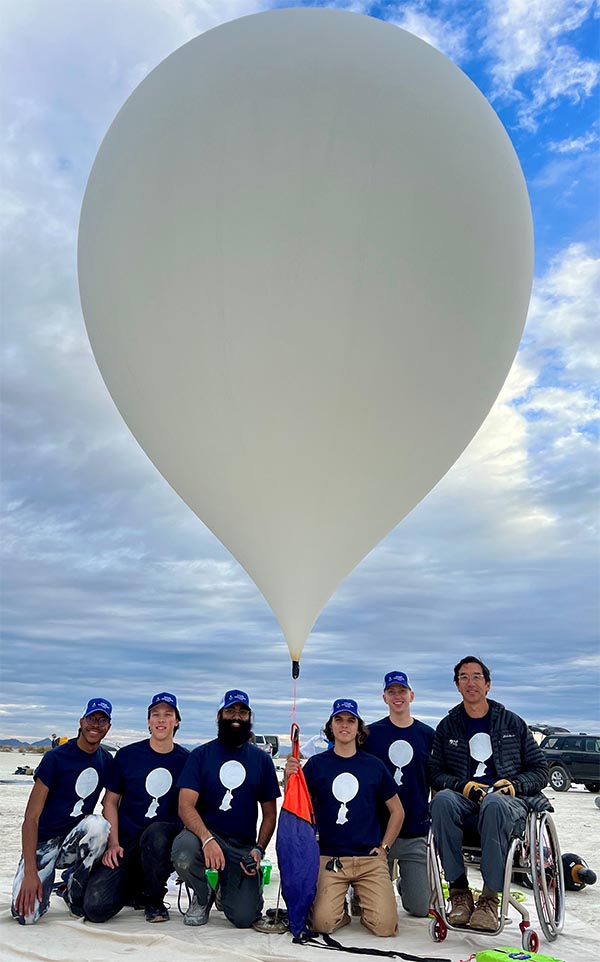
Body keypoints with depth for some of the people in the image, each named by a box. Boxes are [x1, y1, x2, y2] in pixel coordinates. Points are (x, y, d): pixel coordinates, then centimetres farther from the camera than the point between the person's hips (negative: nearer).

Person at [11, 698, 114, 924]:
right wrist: (30, 873, -22)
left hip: (76, 841, 3)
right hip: (43, 841, -3)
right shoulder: (56, 757, -13)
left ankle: (75, 893, -8)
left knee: (98, 823, -31)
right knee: (26, 915, -25)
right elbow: (31, 818, -15)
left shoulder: (106, 760, 1)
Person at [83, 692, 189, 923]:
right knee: (96, 908, -18)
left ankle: (153, 899, -7)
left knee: (156, 833, -38)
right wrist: (113, 843, -6)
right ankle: (133, 890, 18)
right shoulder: (127, 755, 1)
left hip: (165, 835, -1)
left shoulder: (185, 760, 1)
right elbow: (110, 801, 6)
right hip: (126, 841, 1)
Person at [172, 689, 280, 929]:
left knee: (244, 918, -14)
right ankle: (202, 895, 2)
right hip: (203, 834, -1)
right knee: (183, 855, -34)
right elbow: (186, 806, -10)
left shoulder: (262, 760, 6)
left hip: (243, 846, 1)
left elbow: (269, 814, 9)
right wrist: (207, 839, -27)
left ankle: (228, 889, 23)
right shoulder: (201, 755, 0)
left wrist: (258, 849, -7)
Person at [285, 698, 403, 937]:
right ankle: (340, 905, 15)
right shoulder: (317, 763, 2)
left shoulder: (374, 765, 6)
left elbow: (397, 811, 14)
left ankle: (362, 899, 18)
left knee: (385, 926, -13)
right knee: (323, 923, -18)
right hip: (330, 857, -1)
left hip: (370, 858, 1)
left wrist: (384, 847, 5)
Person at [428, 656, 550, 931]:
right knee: (442, 800, -34)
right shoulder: (448, 726, 14)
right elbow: (434, 772, 9)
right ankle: (459, 891, -25)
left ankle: (490, 898, -30)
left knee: (493, 803, -39)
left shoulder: (511, 722, 12)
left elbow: (540, 769, 13)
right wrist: (461, 785, -11)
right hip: (465, 801, 2)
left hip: (509, 801, -1)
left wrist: (516, 784, -8)